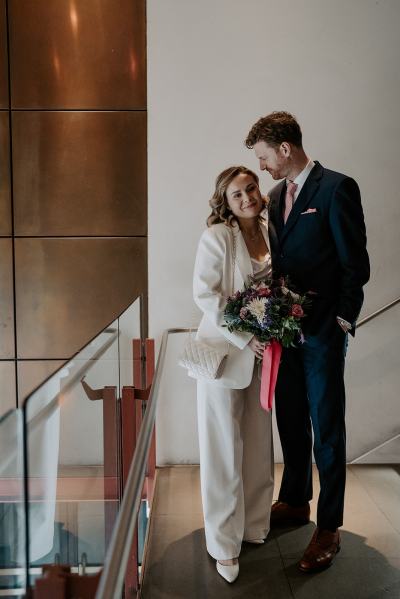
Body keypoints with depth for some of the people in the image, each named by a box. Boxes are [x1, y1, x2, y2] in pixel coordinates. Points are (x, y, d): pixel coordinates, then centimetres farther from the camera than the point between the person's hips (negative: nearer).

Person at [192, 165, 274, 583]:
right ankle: (225, 544, 19)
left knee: (258, 442, 15)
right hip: (224, 350, -5)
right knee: (225, 448, 4)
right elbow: (205, 294, -15)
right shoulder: (216, 237, -11)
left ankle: (254, 523, 35)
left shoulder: (270, 234, 6)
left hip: (262, 352, 6)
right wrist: (245, 338, -19)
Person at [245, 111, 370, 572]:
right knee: (290, 421, 17)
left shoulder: (336, 188, -11)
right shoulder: (277, 195, 12)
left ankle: (328, 526, 17)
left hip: (322, 331, -7)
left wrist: (341, 322, -12)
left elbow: (356, 263, -12)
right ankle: (294, 502, 35)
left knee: (326, 429, 3)